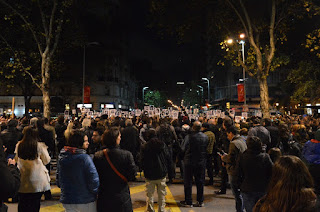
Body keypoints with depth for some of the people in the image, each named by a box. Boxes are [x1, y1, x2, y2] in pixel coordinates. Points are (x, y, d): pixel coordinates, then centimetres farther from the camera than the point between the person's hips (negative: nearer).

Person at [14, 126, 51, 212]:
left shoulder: (19, 145, -3)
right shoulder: (40, 145, -12)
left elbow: (17, 160, 12)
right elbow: (46, 161, -1)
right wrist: (44, 149, 10)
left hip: (22, 180, 3)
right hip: (37, 181, -2)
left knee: (23, 204, 13)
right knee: (35, 204, 8)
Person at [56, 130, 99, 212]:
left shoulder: (61, 157, 0)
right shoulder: (84, 158, -20)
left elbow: (58, 181, 11)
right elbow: (94, 180, -21)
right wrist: (96, 193, -3)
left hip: (67, 202, 6)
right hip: (86, 202, -5)